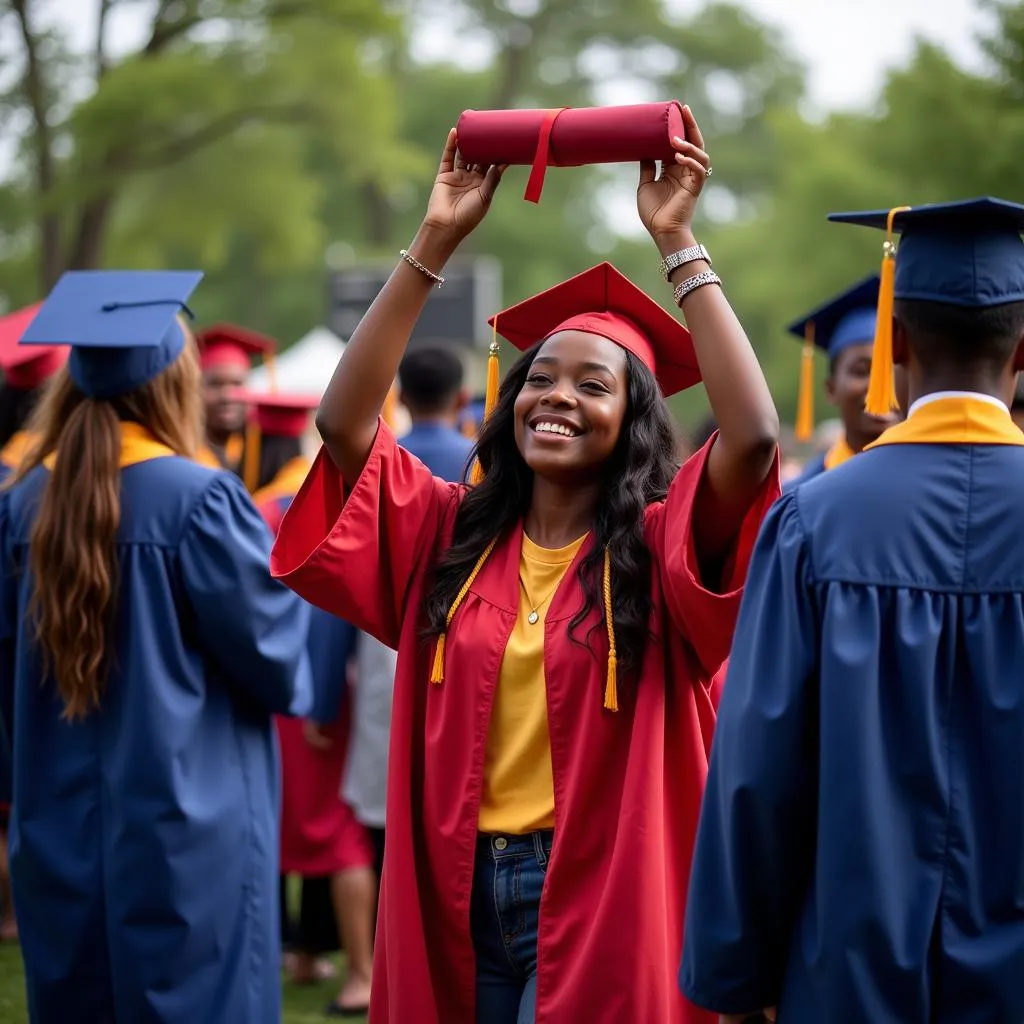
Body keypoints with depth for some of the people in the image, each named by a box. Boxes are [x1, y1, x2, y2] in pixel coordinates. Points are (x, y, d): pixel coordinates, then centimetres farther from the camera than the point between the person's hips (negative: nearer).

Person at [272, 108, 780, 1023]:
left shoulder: (658, 550, -5)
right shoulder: (450, 535, 6)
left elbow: (754, 437, -22)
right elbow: (344, 422, -3)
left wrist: (677, 243, -19)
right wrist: (436, 241, -6)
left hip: (599, 901, -3)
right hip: (453, 899, 4)